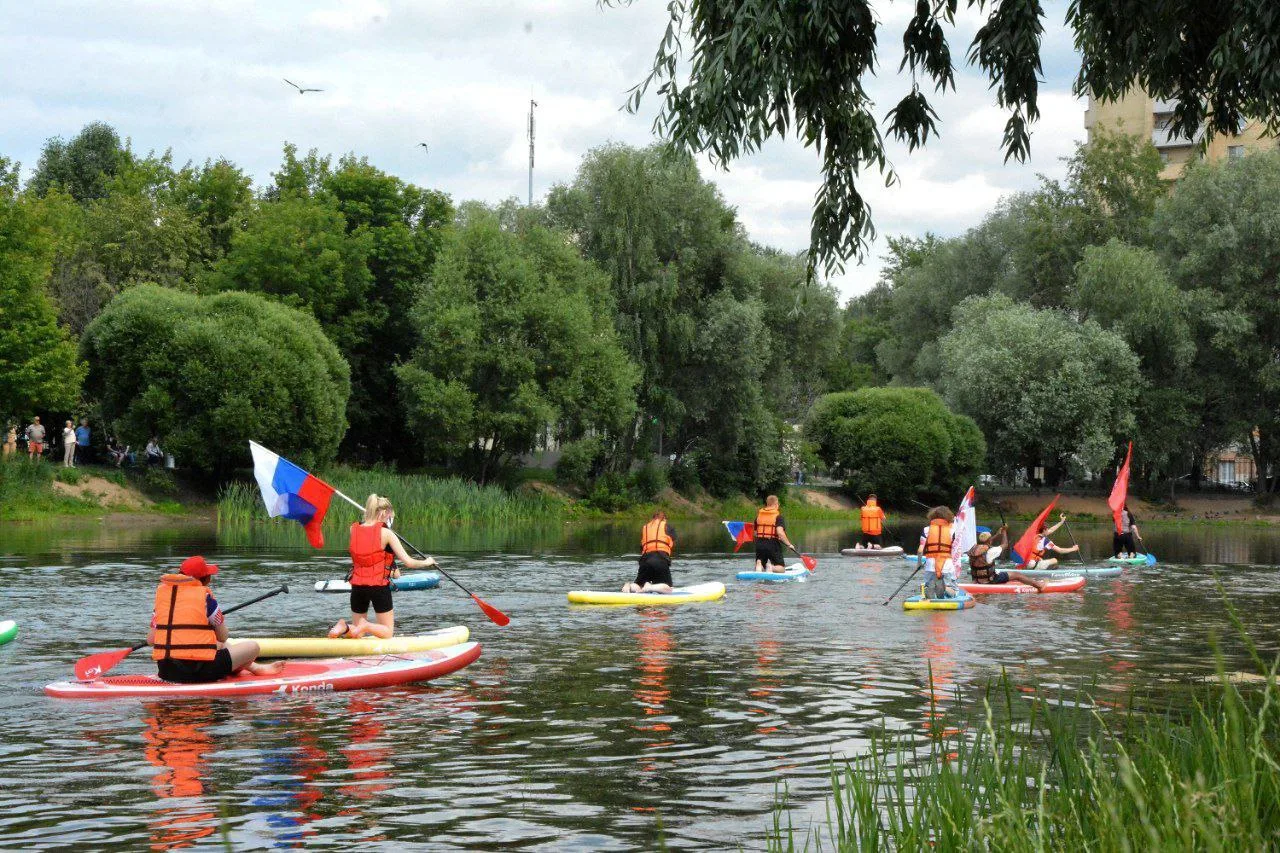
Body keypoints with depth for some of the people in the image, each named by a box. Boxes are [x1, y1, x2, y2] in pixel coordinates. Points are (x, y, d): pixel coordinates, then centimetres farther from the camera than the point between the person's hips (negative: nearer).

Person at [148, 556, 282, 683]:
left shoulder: (161, 592, 7)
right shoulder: (205, 596, -6)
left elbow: (151, 639, 6)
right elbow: (223, 637, 1)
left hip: (166, 671, 7)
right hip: (198, 671, -7)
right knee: (252, 647, 7)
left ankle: (254, 667, 44)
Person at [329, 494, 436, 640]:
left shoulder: (353, 529, 2)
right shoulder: (386, 533, -10)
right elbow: (408, 562, -10)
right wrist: (426, 562, 9)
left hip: (357, 587, 4)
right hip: (379, 587, -4)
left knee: (357, 632, 19)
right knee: (387, 632, 10)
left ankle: (344, 628, -17)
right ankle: (366, 626, -22)